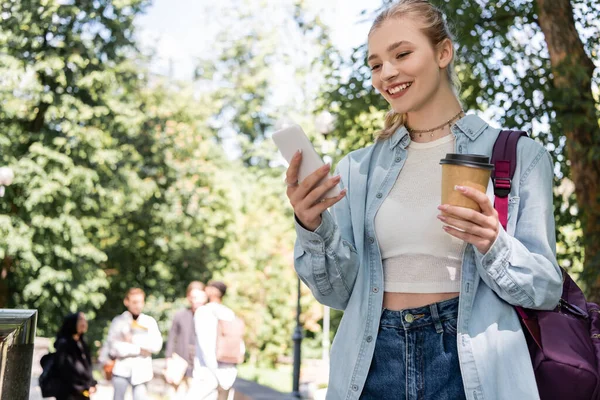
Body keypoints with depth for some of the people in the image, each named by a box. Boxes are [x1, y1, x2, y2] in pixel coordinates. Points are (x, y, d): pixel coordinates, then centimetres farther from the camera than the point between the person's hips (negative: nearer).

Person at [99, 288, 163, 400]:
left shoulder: (150, 322, 5)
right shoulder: (118, 321, -1)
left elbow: (156, 345, -7)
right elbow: (115, 347, -10)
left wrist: (134, 341, -11)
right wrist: (139, 350, -9)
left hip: (141, 371, 1)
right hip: (122, 369, -1)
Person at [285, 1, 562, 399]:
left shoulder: (518, 156, -1)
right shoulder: (358, 169, 7)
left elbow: (546, 288, -1)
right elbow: (338, 291, 5)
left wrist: (493, 245, -19)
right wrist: (313, 228, -12)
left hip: (469, 366, -2)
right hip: (372, 366, 3)